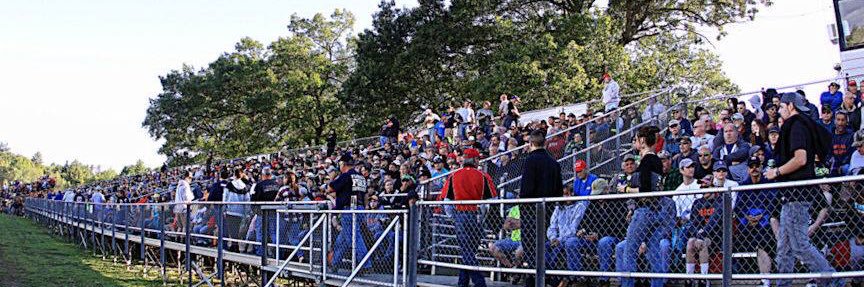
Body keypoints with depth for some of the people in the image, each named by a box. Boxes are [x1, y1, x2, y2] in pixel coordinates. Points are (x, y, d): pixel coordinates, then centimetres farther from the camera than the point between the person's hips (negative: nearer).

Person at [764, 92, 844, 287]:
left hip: (798, 192, -11)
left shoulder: (796, 126, -11)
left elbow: (800, 159, -23)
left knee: (799, 245, -12)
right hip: (794, 193, 11)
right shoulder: (804, 125, 20)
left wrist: (777, 172, -11)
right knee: (784, 246, 12)